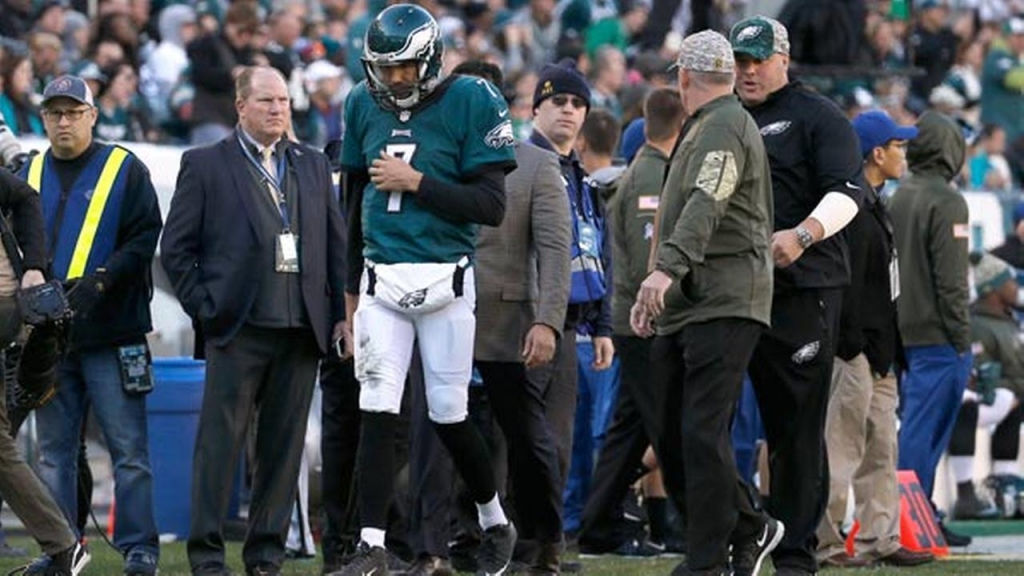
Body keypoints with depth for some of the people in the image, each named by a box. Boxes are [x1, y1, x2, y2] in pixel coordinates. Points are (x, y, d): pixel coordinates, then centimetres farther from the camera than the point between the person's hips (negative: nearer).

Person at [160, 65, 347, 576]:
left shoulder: (313, 166, 16)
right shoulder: (205, 165, 4)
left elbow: (337, 243, 16)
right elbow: (176, 247, 2)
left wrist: (342, 313, 8)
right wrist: (204, 308, -5)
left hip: (302, 328, 4)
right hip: (237, 328, -4)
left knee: (284, 447, 5)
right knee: (220, 442, -4)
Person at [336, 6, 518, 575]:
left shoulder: (471, 102, -7)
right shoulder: (363, 105, 8)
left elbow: (492, 206, -10)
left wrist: (416, 183, -16)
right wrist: (353, 287, 21)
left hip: (445, 279, -3)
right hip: (381, 278, 3)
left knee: (449, 415, 3)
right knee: (377, 411, -4)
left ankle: (495, 521, 27)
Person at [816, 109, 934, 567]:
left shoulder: (873, 205, 18)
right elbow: (846, 284, -21)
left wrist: (888, 350, 18)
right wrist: (853, 347, -23)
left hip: (877, 352, 11)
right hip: (855, 351, -11)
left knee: (881, 450, 13)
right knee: (841, 447, -6)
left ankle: (879, 539, 17)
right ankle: (823, 542, -3)